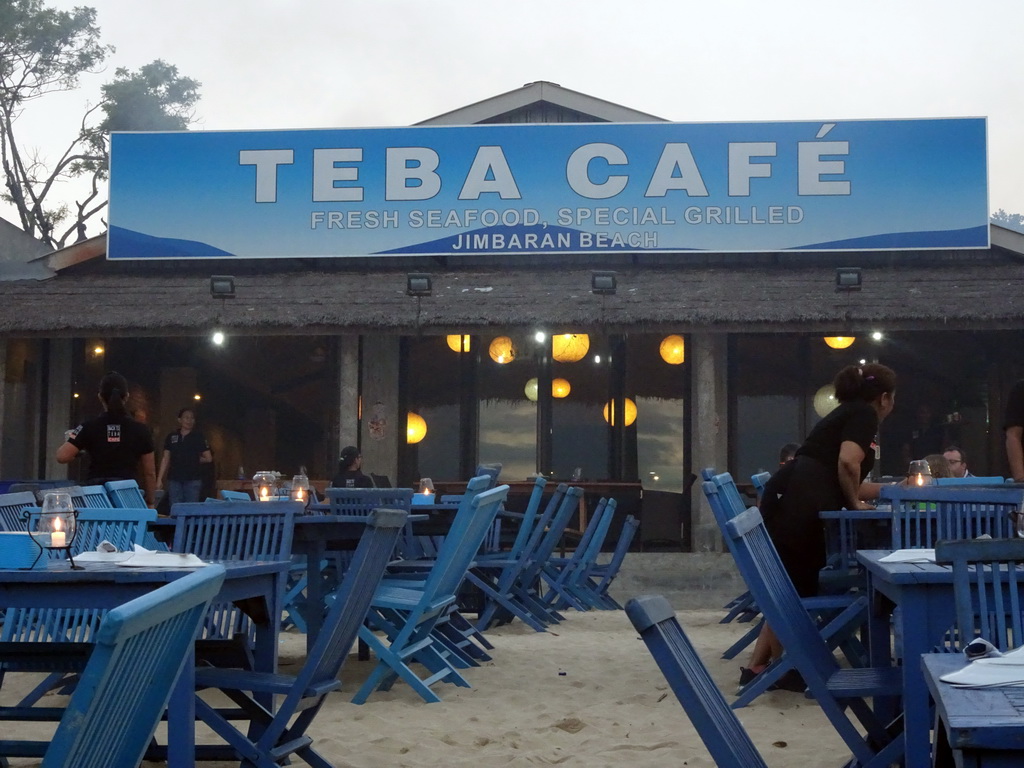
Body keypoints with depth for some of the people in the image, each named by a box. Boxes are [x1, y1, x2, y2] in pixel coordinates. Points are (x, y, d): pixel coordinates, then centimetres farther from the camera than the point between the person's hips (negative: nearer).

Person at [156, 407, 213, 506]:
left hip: (192, 480, -2)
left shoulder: (198, 437, 2)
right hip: (174, 479, 2)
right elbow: (165, 459, 9)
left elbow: (208, 458, 4)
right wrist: (159, 479, 4)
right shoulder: (171, 437, 8)